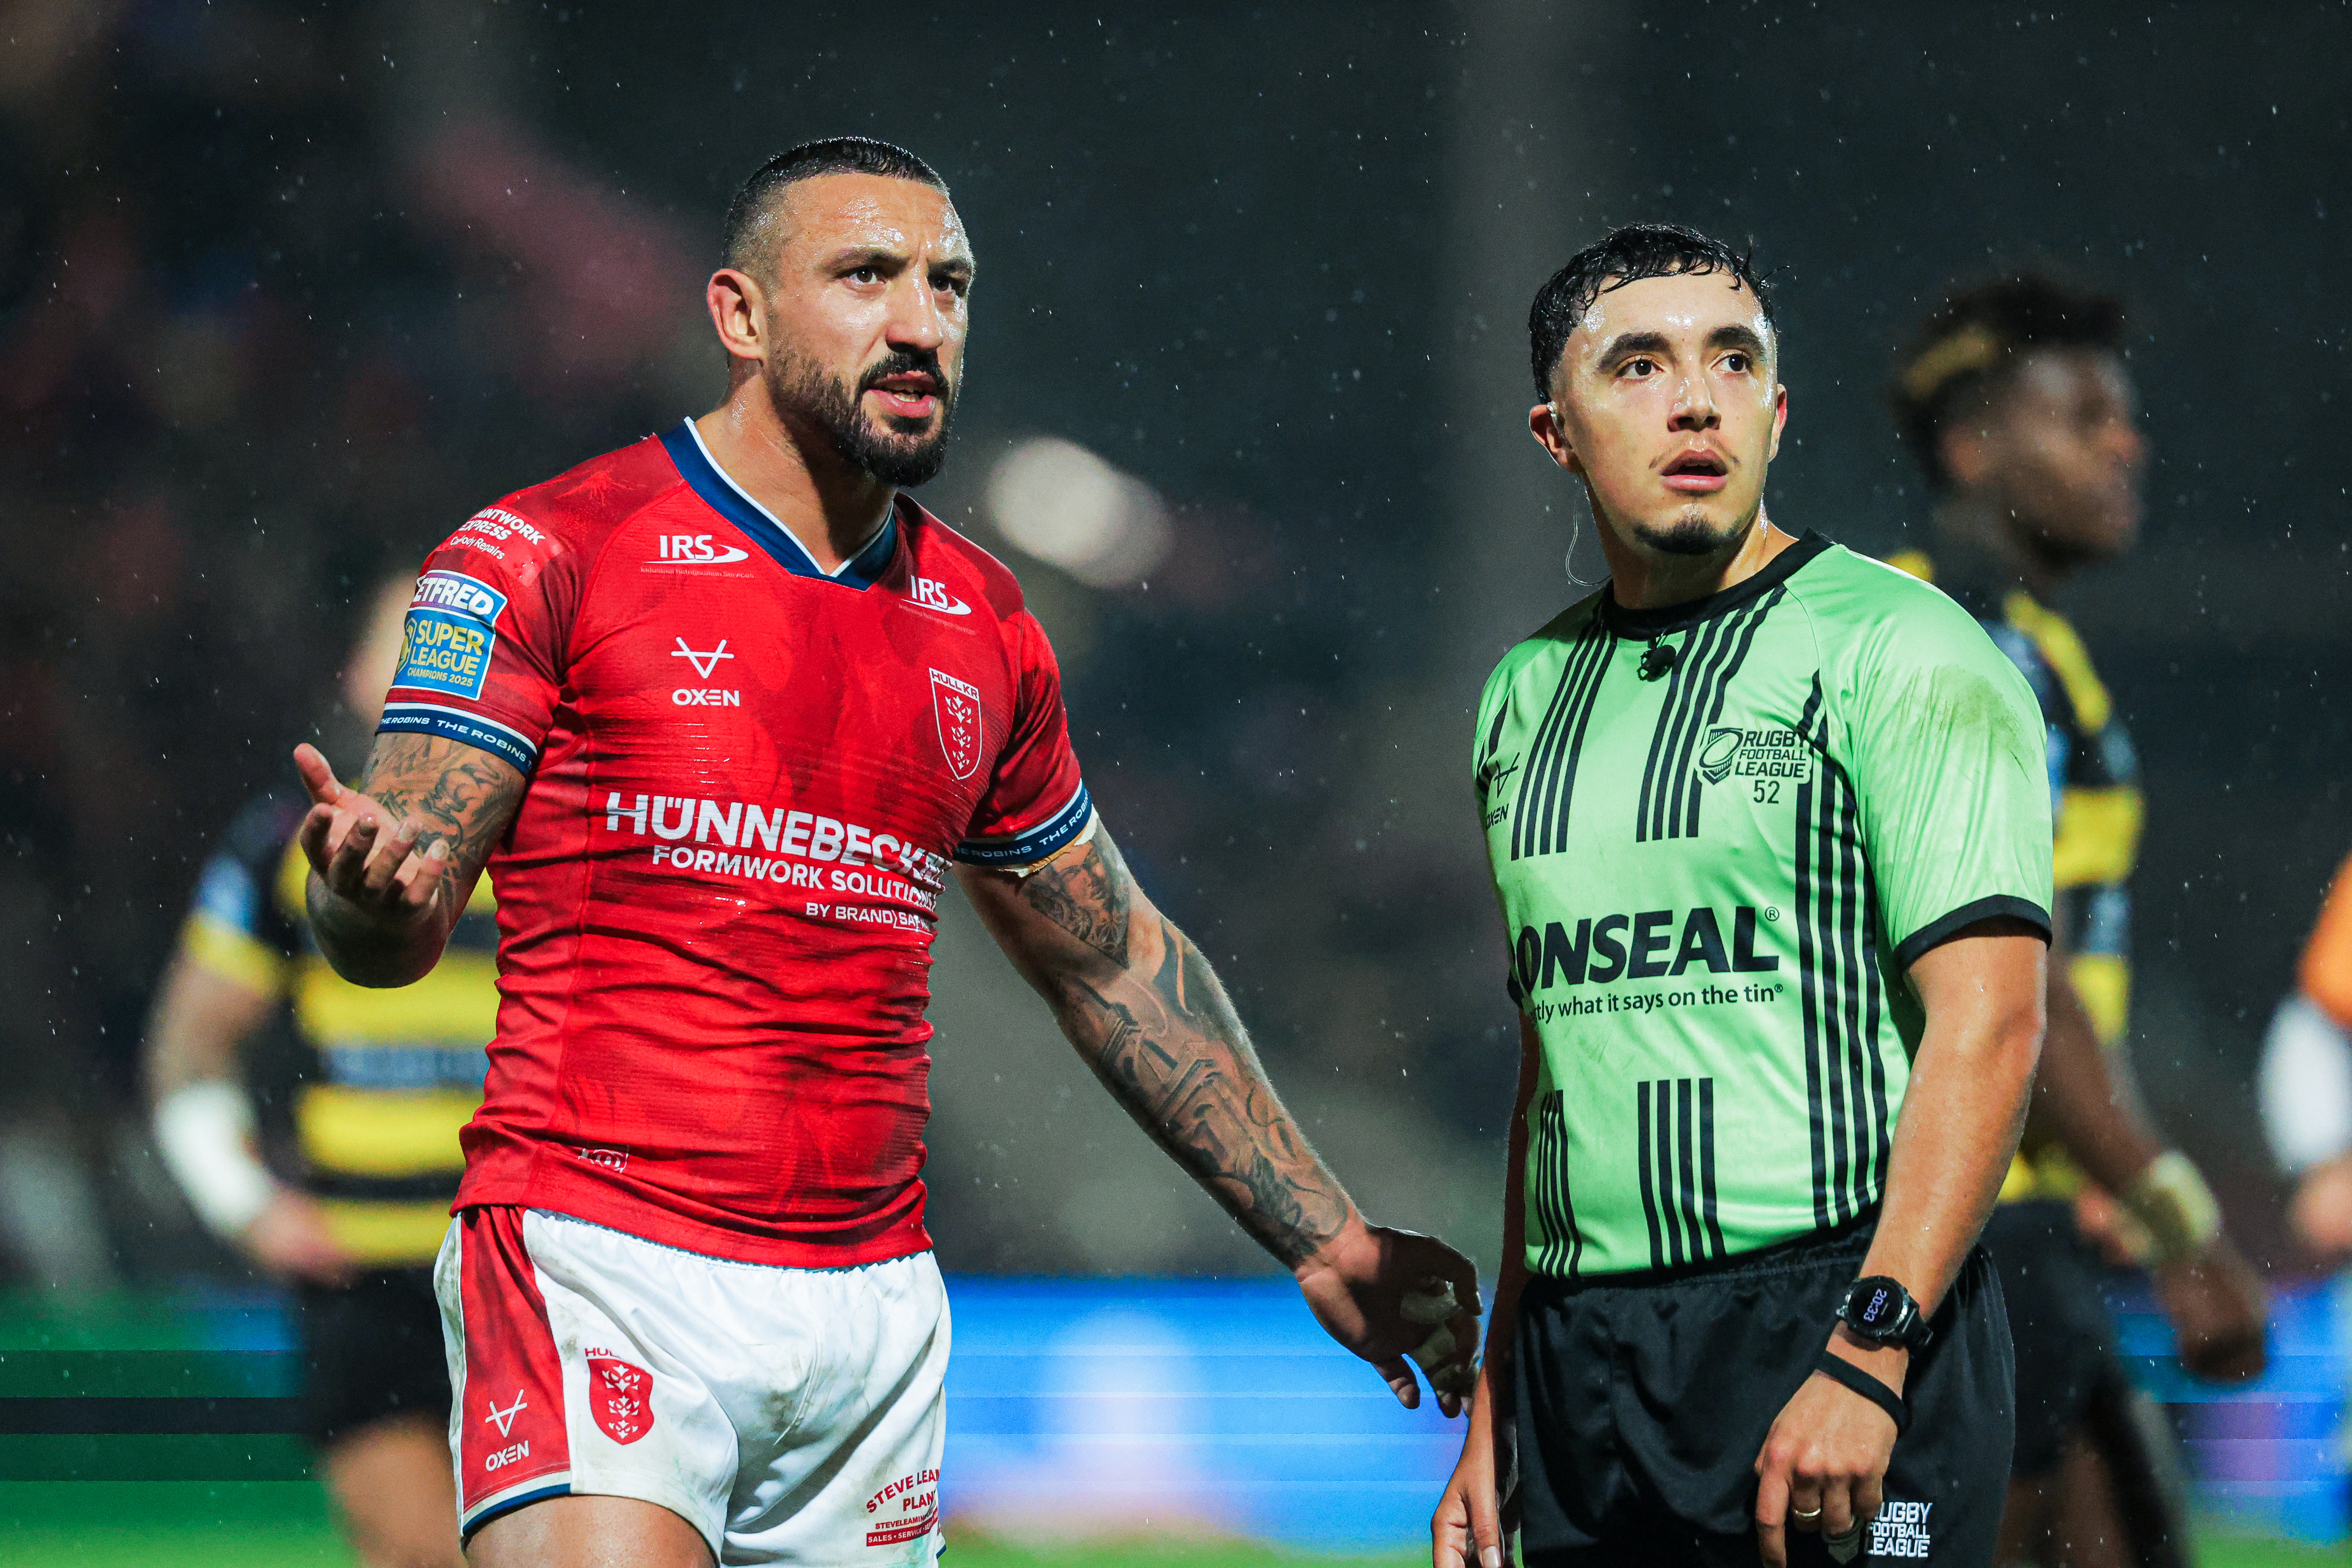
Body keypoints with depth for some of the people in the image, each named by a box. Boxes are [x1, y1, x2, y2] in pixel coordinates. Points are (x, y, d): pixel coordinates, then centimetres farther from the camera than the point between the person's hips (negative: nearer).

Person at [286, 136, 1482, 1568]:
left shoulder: (984, 627, 14)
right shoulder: (545, 559, -1)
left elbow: (1116, 966, 25)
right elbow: (396, 935, -5)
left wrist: (1321, 1237, 24)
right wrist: (374, 890, -29)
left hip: (877, 1312, 5)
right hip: (601, 1272, -5)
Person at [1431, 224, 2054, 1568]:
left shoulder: (1899, 652, -5)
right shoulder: (1527, 697, 15)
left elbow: (1988, 1026, -13)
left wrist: (1864, 1356, -22)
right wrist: (1496, 1405, 16)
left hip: (1833, 1314, -6)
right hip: (1581, 1350, 6)